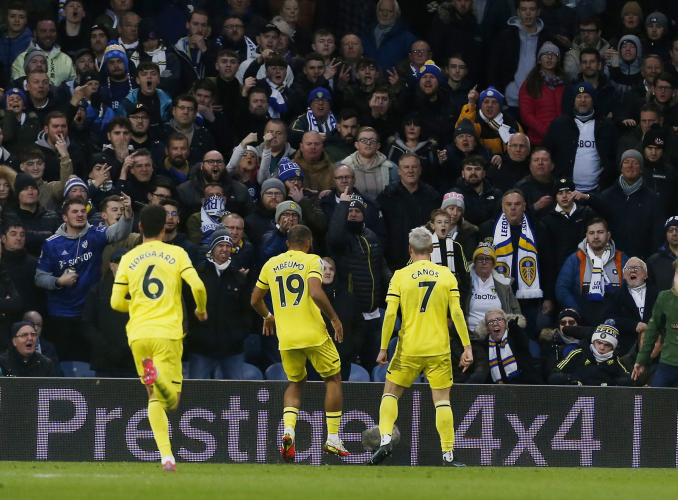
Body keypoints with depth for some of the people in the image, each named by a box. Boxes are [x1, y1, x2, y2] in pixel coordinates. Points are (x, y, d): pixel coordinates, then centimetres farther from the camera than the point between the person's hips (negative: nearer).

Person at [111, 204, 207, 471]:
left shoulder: (128, 259, 9)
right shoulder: (177, 254, 4)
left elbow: (116, 302, 8)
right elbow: (198, 286, -6)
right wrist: (201, 309, 15)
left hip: (139, 335, 2)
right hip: (168, 333, -2)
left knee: (154, 398, 12)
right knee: (171, 400, -3)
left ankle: (166, 456, -4)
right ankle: (160, 379, -39)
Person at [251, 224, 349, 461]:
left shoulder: (271, 264, 10)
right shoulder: (311, 261, -4)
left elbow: (255, 300, 17)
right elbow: (316, 293, -20)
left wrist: (268, 317, 37)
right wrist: (334, 319, -9)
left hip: (286, 336, 4)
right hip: (314, 334, -4)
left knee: (295, 384, 20)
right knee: (333, 379, 14)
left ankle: (288, 431, -6)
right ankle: (333, 439, 11)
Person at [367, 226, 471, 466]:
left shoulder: (400, 276, -1)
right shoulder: (446, 275, 1)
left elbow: (390, 314, -6)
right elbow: (457, 313, -4)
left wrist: (383, 348, 0)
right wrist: (467, 347, -1)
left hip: (408, 349, 0)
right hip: (438, 350, 0)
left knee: (390, 393, 13)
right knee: (442, 400, 4)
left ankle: (386, 439, -5)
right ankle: (448, 454, -1)